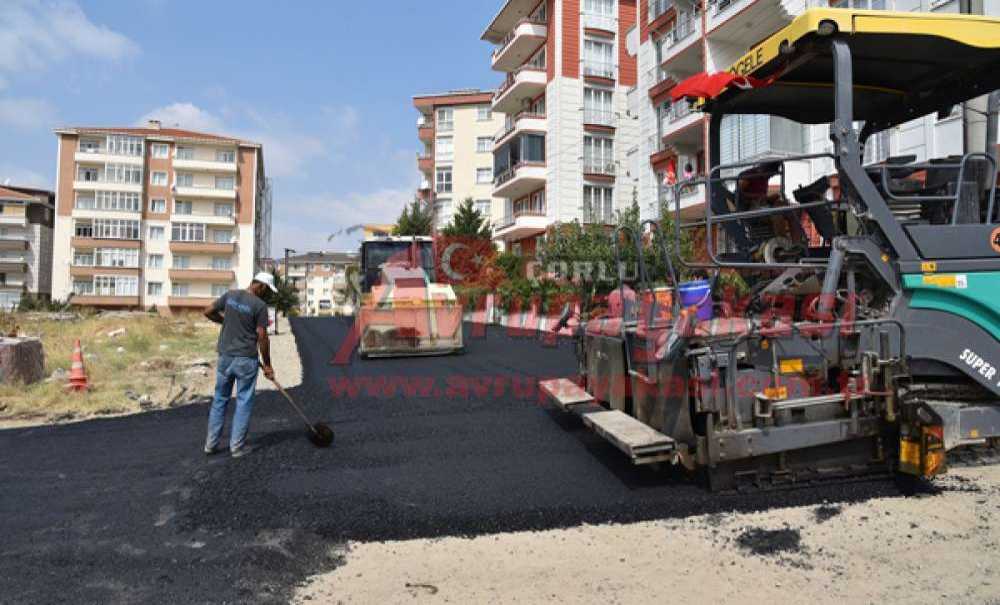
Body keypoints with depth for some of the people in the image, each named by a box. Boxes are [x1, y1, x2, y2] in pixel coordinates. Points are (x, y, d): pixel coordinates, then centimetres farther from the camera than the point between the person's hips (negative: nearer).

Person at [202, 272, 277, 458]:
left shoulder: (230, 295, 3)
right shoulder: (260, 305, -12)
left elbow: (208, 312, 10)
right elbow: (262, 338, -12)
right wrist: (267, 364, -3)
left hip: (225, 356, 5)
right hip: (246, 359, -5)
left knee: (220, 399, 15)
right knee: (244, 402, 5)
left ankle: (211, 443, 20)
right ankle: (237, 446, 9)